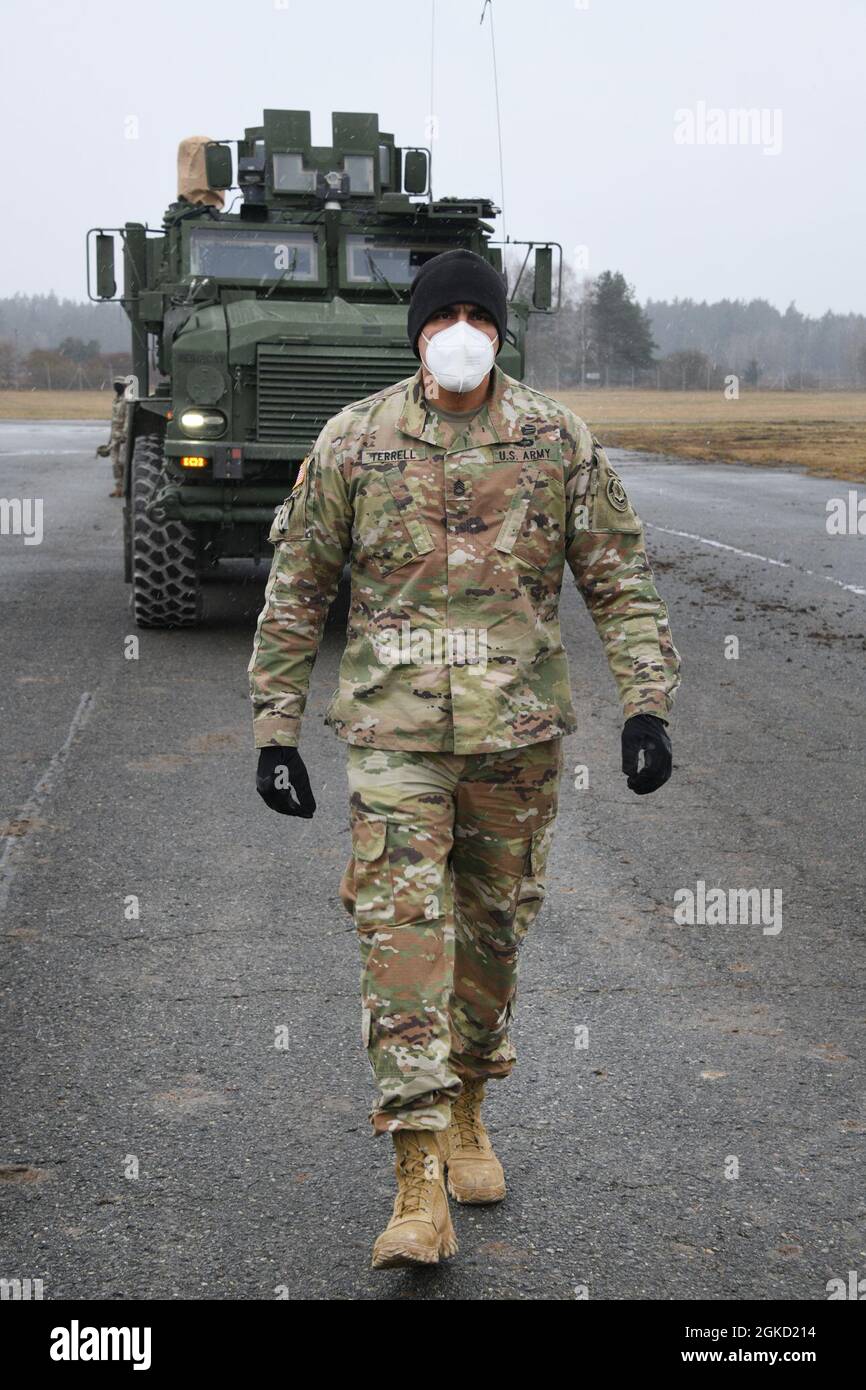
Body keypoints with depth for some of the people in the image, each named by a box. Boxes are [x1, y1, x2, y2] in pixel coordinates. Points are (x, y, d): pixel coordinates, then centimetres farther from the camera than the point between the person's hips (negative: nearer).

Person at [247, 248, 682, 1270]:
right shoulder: (353, 442, 0)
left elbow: (620, 581, 3)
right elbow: (296, 592, 4)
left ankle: (465, 1110, 37)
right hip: (394, 735, -1)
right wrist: (275, 732, 2)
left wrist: (646, 705, -8)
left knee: (492, 931, 14)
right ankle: (419, 1185, -6)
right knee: (402, 938, -10)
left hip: (518, 735, 2)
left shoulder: (559, 442, 1)